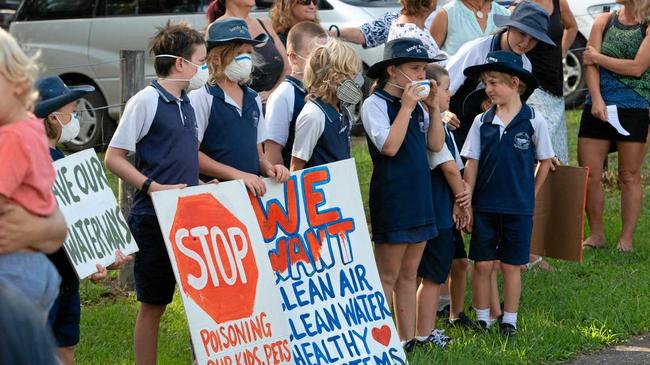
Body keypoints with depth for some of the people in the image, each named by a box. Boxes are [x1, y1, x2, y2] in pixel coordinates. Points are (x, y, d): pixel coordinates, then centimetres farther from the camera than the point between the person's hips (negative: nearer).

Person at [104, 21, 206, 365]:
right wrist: (154, 187, -22)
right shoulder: (146, 101, -11)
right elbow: (113, 158, -12)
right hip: (154, 218, -7)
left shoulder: (186, 103, 12)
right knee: (153, 304, 1)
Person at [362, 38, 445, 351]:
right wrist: (406, 107, -19)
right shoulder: (375, 104, -11)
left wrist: (433, 107, -1)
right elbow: (389, 146, -22)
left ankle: (408, 339, 18)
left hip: (419, 195, 8)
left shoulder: (417, 104, 11)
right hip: (391, 198, -7)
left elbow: (435, 145, 7)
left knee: (409, 274, 13)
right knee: (387, 277, -4)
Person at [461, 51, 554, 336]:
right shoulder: (482, 121, 0)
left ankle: (509, 321, 18)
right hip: (484, 206, 2)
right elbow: (471, 164, 2)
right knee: (482, 265, 5)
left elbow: (545, 161, 4)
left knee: (511, 266, 6)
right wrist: (466, 203, -2)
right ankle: (482, 320, 16)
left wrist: (529, 194, 5)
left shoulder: (533, 121, -6)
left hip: (519, 209, -2)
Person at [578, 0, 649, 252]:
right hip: (598, 108, 4)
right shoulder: (604, 21, 9)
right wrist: (597, 99, -12)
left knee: (629, 176, 3)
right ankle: (596, 234, 15)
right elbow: (590, 64, 1)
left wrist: (598, 57, -5)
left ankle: (626, 239, 11)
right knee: (588, 174, 2)